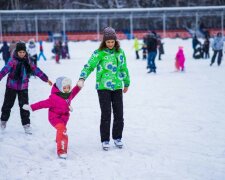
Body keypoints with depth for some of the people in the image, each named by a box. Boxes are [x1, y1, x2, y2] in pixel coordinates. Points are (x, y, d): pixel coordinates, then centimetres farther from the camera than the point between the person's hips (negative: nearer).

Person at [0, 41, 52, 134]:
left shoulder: (28, 62, 1)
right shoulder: (13, 61, -14)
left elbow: (36, 70, 9)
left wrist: (46, 79, 13)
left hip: (23, 87, 3)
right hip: (12, 86, -3)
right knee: (8, 104, 10)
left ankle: (26, 124, 7)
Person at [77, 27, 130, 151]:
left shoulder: (120, 52, 8)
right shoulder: (99, 53, -5)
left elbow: (124, 68, 19)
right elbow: (89, 66, -11)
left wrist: (126, 83, 26)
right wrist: (82, 78, -26)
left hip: (117, 87, 4)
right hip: (103, 87, -4)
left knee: (119, 114, 5)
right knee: (106, 115, -4)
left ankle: (117, 137, 21)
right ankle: (105, 140, 7)